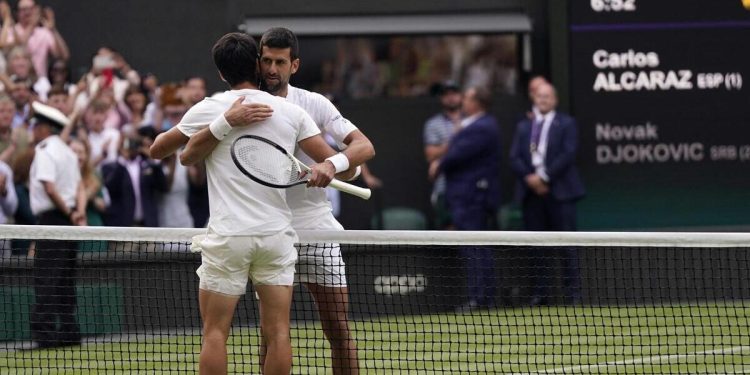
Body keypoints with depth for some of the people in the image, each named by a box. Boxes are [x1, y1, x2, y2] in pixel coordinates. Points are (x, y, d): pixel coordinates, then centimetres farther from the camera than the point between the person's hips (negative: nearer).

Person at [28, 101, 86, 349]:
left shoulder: (45, 152, -11)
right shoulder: (67, 152, 16)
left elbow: (50, 189, -21)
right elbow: (79, 187, 12)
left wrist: (69, 213, -11)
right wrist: (79, 212, -1)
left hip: (52, 217, -8)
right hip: (67, 222, 8)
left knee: (46, 280, -8)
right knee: (65, 279, 12)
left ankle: (44, 331, -13)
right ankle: (68, 330, 11)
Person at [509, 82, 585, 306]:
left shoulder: (566, 124, 5)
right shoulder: (523, 127, 17)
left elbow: (568, 154, -7)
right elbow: (515, 159, 8)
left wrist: (544, 176, -13)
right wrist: (529, 178, -9)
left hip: (559, 191, -3)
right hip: (532, 193, 4)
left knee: (567, 244, -4)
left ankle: (573, 292, -4)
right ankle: (541, 293, 4)